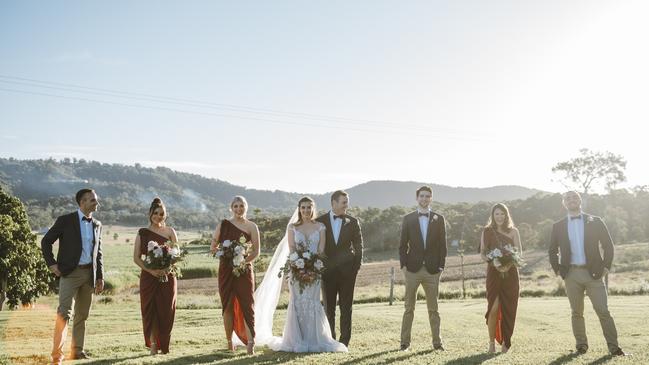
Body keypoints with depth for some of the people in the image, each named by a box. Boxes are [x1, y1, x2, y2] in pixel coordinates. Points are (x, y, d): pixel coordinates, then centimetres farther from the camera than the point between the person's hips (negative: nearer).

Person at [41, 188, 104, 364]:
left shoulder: (97, 225, 12)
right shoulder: (65, 220, -3)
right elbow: (46, 242, 2)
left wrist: (100, 277, 12)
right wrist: (52, 264, -6)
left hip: (89, 274, 5)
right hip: (70, 273, -5)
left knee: (82, 315, 10)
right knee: (64, 312, -12)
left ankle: (78, 351, 18)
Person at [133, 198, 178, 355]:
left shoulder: (170, 231, 5)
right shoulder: (143, 233, 5)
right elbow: (136, 257, 0)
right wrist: (151, 270, -14)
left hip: (168, 276, 0)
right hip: (149, 277, 0)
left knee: (166, 311, 0)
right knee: (150, 310, -1)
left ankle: (163, 345, 12)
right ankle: (153, 345, 6)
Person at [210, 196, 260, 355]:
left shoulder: (251, 226, 4)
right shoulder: (223, 224, 6)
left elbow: (256, 251, 0)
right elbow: (212, 247, 6)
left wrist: (244, 261, -16)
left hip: (244, 269, -1)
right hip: (226, 270, 1)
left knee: (247, 304, -6)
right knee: (228, 305, 5)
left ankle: (250, 341, -6)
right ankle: (230, 341, 15)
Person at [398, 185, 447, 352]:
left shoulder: (439, 219, 6)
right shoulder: (408, 218, 5)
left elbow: (442, 244, 5)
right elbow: (403, 245, 5)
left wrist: (441, 266, -2)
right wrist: (403, 265, -4)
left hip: (432, 269, 1)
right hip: (413, 269, 0)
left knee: (433, 308, 7)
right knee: (409, 308, 3)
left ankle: (437, 342, 14)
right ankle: (405, 342, 8)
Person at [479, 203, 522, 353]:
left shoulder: (513, 231, 8)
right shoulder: (487, 231, 6)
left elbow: (519, 252, 3)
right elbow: (482, 253, 4)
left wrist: (509, 263, -15)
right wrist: (494, 262, -14)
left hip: (510, 272, 1)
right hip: (494, 272, -1)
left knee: (508, 309, 2)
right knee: (494, 308, -11)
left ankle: (505, 342, 14)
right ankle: (492, 342, -1)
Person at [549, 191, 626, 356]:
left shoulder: (595, 221, 6)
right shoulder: (558, 226, 9)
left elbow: (608, 246, 7)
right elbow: (552, 251, 15)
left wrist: (605, 267, -2)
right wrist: (558, 270, 4)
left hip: (594, 273, -1)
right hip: (571, 274, 2)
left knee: (603, 311, -5)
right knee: (577, 312, 6)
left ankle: (613, 346, 1)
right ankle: (581, 344, 15)